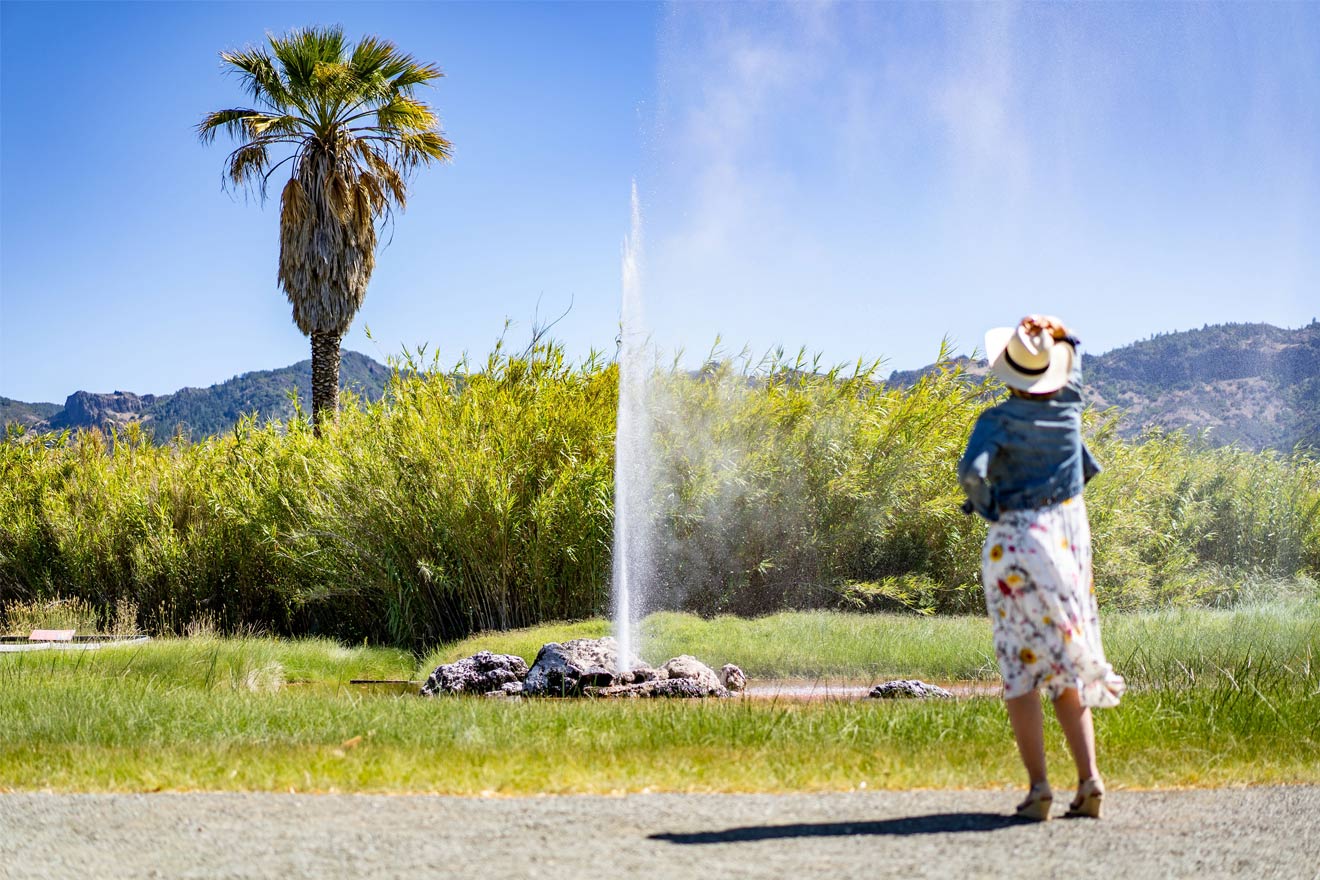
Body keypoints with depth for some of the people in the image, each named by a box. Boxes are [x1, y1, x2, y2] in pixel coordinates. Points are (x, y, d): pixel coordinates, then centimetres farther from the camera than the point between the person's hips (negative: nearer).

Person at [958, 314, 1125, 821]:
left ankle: (1038, 785, -8)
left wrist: (983, 503, -9)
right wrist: (1049, 328, 21)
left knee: (1022, 667, 0)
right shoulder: (1068, 402, 3)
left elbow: (972, 470, -25)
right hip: (1068, 533, 4)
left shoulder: (998, 420, -11)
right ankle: (1089, 777, -1)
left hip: (1015, 540, -4)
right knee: (1067, 666, 10)